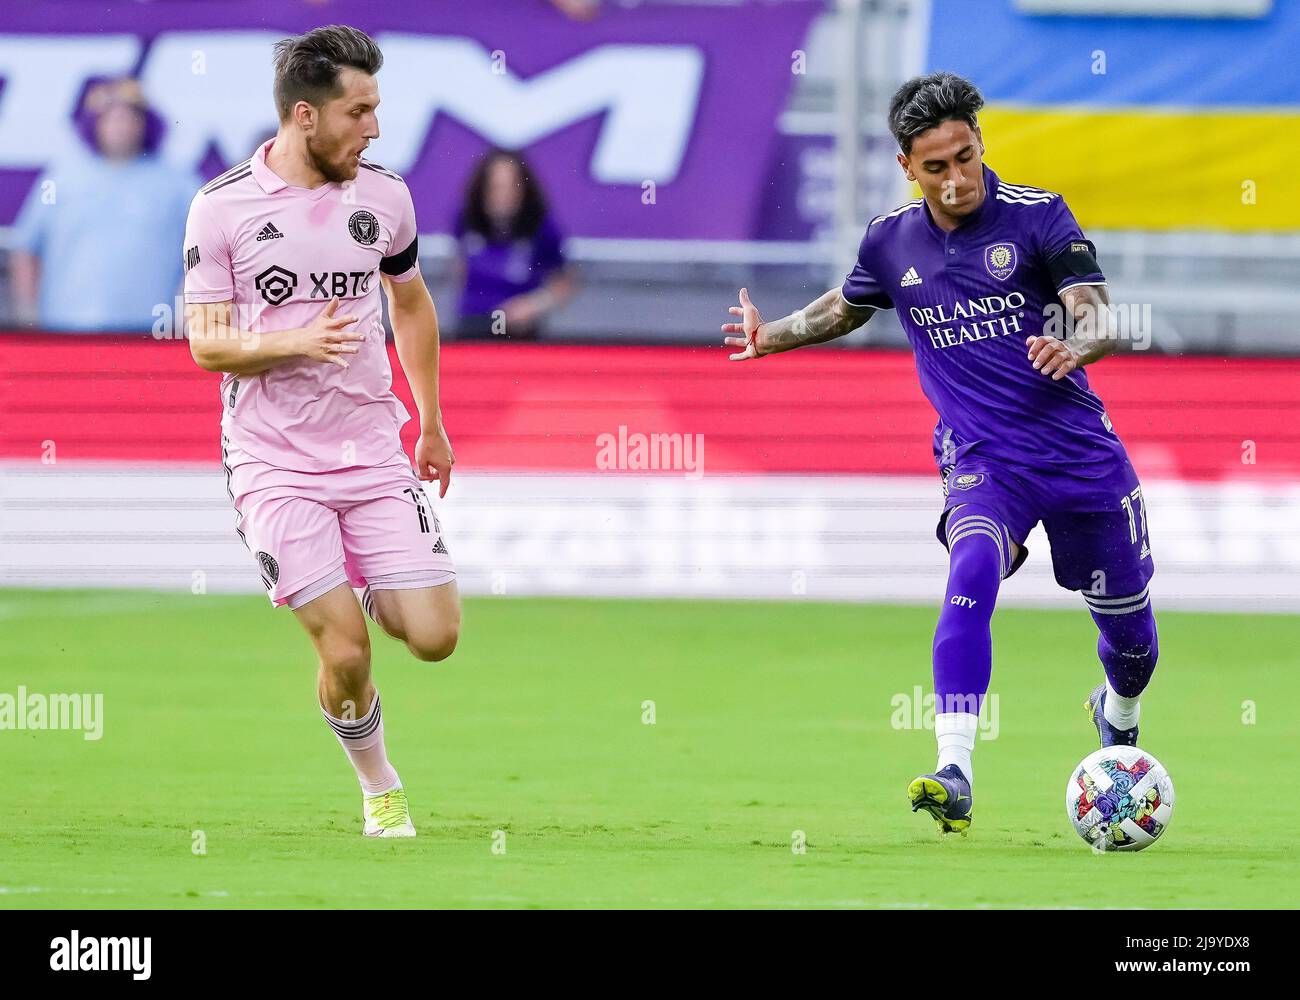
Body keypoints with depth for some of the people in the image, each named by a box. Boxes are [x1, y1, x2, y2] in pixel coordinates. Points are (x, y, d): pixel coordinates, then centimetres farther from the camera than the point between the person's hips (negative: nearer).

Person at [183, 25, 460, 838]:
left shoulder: (384, 196, 3)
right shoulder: (223, 207, -8)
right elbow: (206, 344, -7)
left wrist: (431, 423, 24)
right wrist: (298, 343, -25)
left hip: (372, 456, 3)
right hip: (274, 465, -3)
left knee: (435, 636, -6)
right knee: (346, 657, -11)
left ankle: (368, 596, 28)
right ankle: (380, 791, 15)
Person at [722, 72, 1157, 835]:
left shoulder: (1038, 216, -7)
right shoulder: (892, 240, 2)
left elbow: (1102, 320, -16)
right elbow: (847, 307, 25)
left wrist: (1074, 346, -37)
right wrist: (772, 336, 15)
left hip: (1079, 451, 0)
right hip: (983, 458, 0)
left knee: (1127, 622, 11)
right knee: (972, 572, -30)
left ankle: (1118, 713, 49)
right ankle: (955, 777, -39)